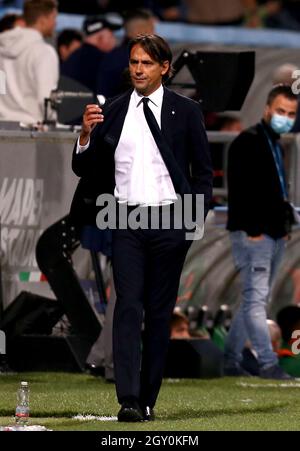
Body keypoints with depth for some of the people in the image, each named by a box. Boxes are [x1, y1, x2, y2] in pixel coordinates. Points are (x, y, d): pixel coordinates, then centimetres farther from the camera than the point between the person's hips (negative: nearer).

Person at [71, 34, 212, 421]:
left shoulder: (186, 112, 4)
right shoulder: (111, 112, 8)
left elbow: (203, 171, 7)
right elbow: (84, 169, 9)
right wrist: (86, 135, -9)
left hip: (169, 222, 0)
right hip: (127, 222, 0)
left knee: (160, 313, 4)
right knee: (128, 307, -10)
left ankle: (148, 399, 9)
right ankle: (128, 401, -17)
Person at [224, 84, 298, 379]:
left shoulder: (275, 145, 19)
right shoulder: (248, 142, -9)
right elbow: (239, 189, -16)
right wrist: (252, 230, -19)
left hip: (274, 235, 10)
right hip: (253, 234, -10)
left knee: (253, 300, 11)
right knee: (256, 299, -10)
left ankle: (231, 361, 16)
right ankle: (268, 364, -15)